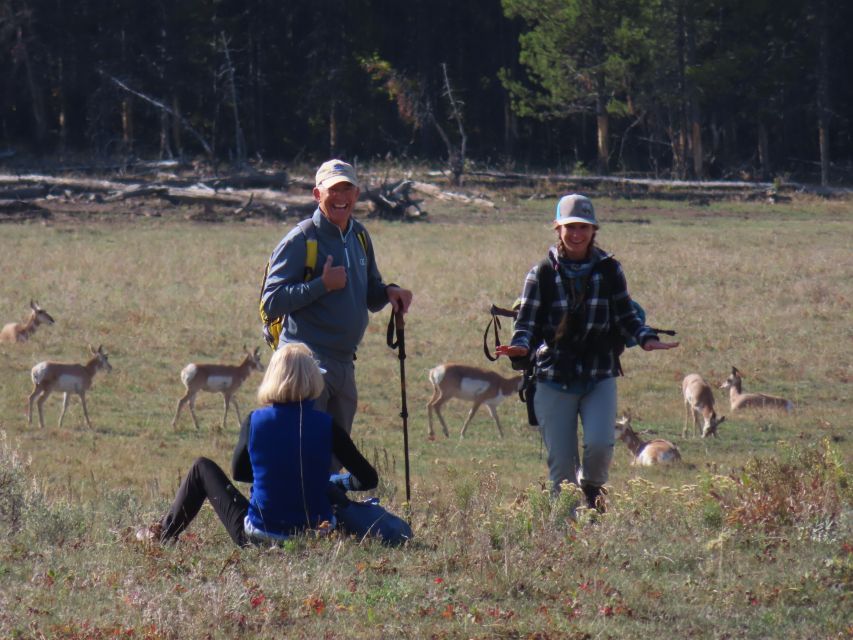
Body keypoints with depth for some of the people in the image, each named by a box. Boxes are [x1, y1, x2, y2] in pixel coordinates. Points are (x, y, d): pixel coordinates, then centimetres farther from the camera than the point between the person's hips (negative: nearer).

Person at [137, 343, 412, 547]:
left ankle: (164, 534, 36)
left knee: (202, 468, 23)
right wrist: (341, 481, 17)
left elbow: (239, 472, 9)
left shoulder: (254, 421, -9)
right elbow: (368, 479, -4)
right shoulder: (326, 425, -10)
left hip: (259, 536, -1)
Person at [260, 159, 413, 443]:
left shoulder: (359, 236, 14)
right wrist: (322, 285, -20)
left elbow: (370, 295, 23)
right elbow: (271, 302, -14)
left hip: (345, 364, 8)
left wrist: (389, 292, 0)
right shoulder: (300, 240, -9)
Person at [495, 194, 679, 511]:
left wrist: (647, 339, -11)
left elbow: (627, 316, 9)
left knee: (600, 443, -19)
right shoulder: (542, 274, 1)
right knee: (561, 462, -2)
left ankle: (592, 486, 15)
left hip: (600, 376, 0)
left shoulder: (609, 270, 5)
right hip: (554, 379, 0)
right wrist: (520, 346, -23)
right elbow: (527, 321, -1)